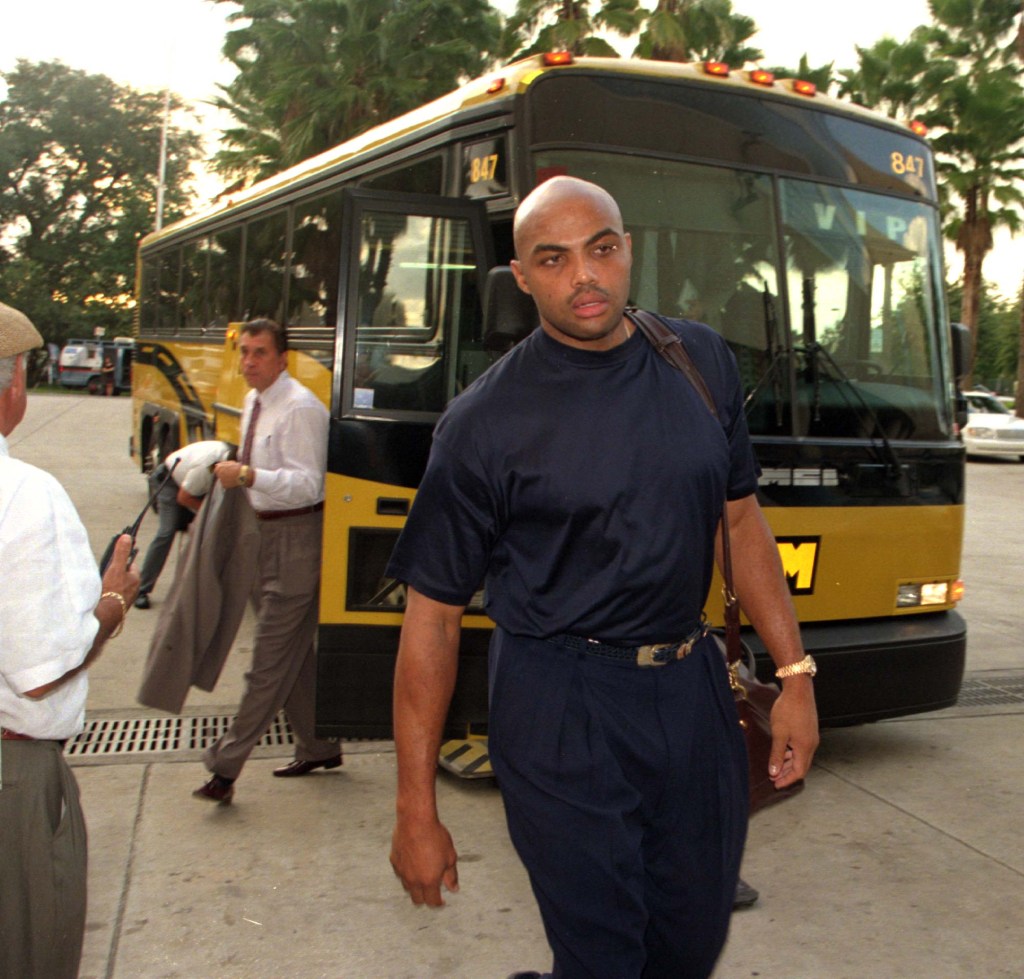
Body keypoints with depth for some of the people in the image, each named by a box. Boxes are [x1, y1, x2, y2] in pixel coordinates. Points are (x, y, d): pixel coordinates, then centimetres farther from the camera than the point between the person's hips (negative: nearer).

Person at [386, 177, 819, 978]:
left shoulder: (701, 362, 2)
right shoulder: (487, 423, -12)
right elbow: (433, 613, -9)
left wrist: (794, 671, 8)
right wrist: (417, 811, -8)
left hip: (691, 688, 5)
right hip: (563, 710, -5)